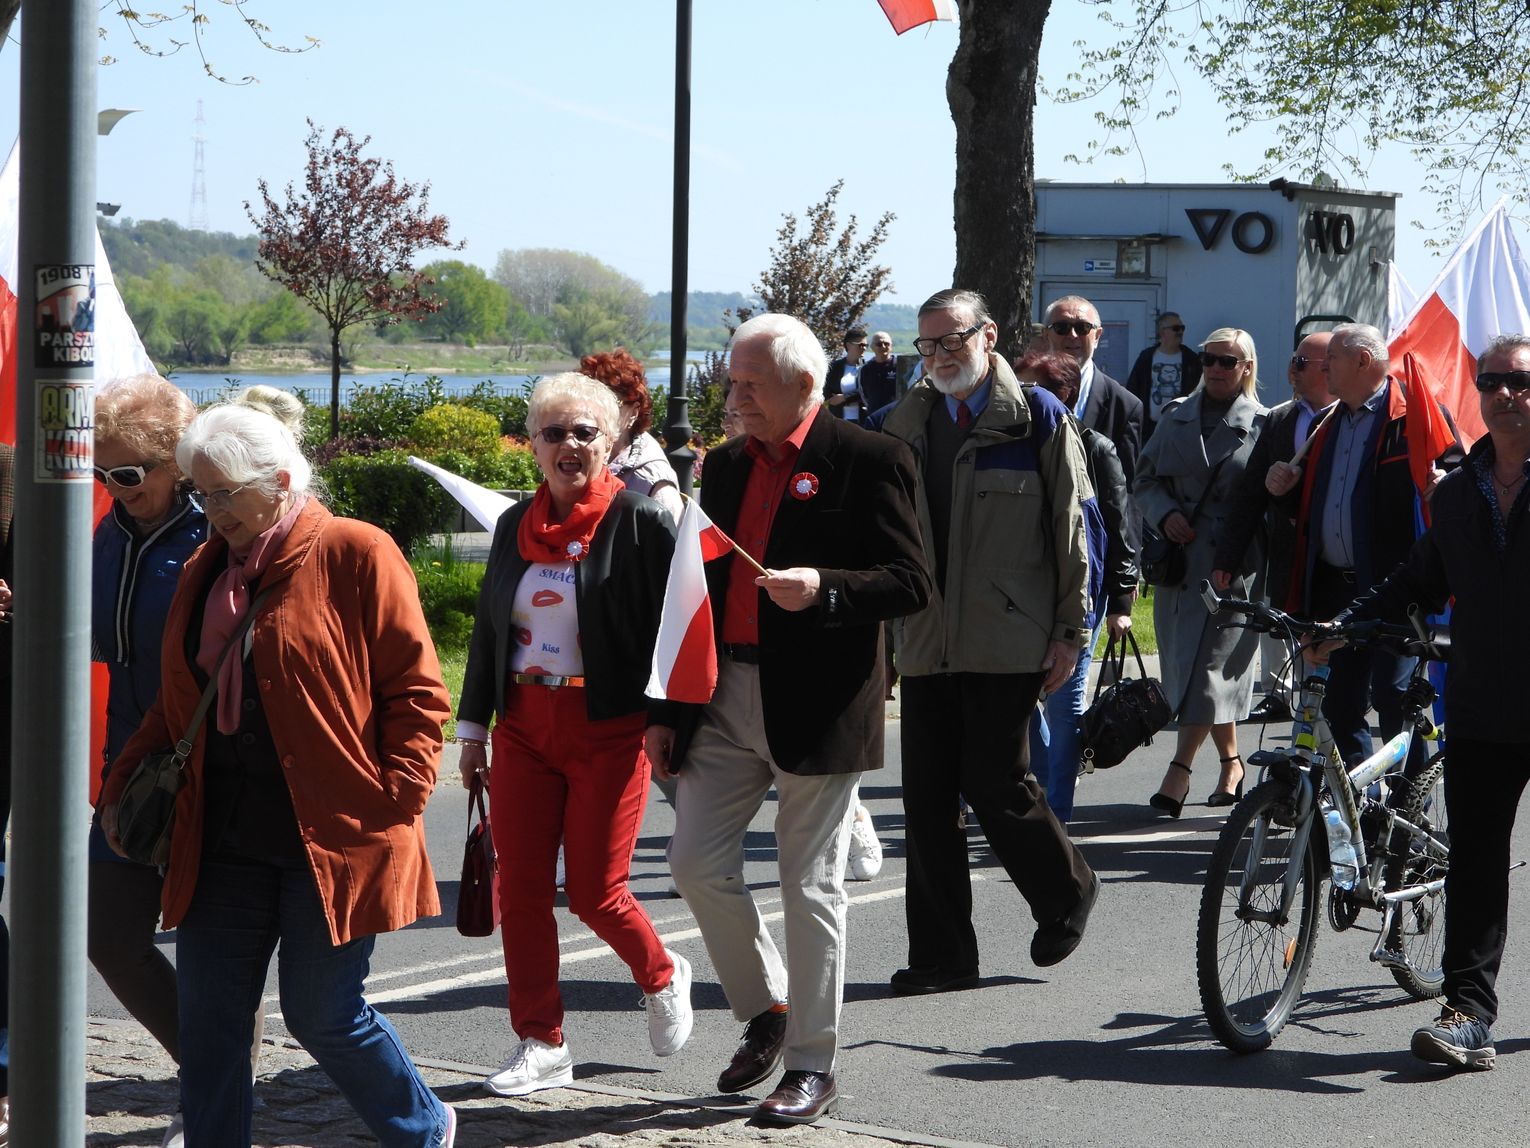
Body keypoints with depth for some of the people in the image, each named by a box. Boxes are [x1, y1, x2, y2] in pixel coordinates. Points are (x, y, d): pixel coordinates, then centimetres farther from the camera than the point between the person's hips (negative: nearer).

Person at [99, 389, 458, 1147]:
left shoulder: (355, 555, -8)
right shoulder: (205, 570, 12)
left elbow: (416, 692, -8)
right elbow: (179, 702, 20)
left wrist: (395, 802, -14)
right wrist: (122, 784, 11)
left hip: (333, 837, -6)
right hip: (226, 841, 6)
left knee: (321, 1014, 3)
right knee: (209, 1018, 4)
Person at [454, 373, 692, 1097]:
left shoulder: (642, 521, -7)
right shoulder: (515, 525, 11)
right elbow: (488, 629, 18)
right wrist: (473, 727, 17)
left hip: (609, 730, -5)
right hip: (524, 729, 6)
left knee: (594, 892, -4)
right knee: (520, 885, 1)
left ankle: (662, 979, 27)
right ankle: (540, 1044, 10)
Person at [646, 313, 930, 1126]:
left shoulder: (867, 461, -6)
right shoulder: (726, 465, 13)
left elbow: (911, 583, -9)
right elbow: (701, 588, 16)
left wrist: (823, 590, -25)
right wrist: (668, 708, 13)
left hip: (816, 706, -6)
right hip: (723, 695, 6)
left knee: (810, 885, 1)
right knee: (697, 862, 3)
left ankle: (812, 1065, 11)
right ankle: (763, 1009, 26)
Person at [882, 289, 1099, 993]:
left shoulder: (1037, 418, 0)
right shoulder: (906, 425, 13)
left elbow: (1072, 529, -2)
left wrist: (1071, 630, -5)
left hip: (1007, 643, -5)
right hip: (926, 643, 5)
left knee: (995, 784, -6)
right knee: (927, 798, 2)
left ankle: (1068, 896, 22)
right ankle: (941, 955, 10)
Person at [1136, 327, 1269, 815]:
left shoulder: (1263, 426, 1)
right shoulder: (1176, 417, 13)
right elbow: (1146, 478, 14)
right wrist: (1164, 514, -5)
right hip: (1177, 559, 5)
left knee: (1208, 665, -11)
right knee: (1185, 663, 8)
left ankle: (1179, 769, -11)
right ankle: (1231, 762, 23)